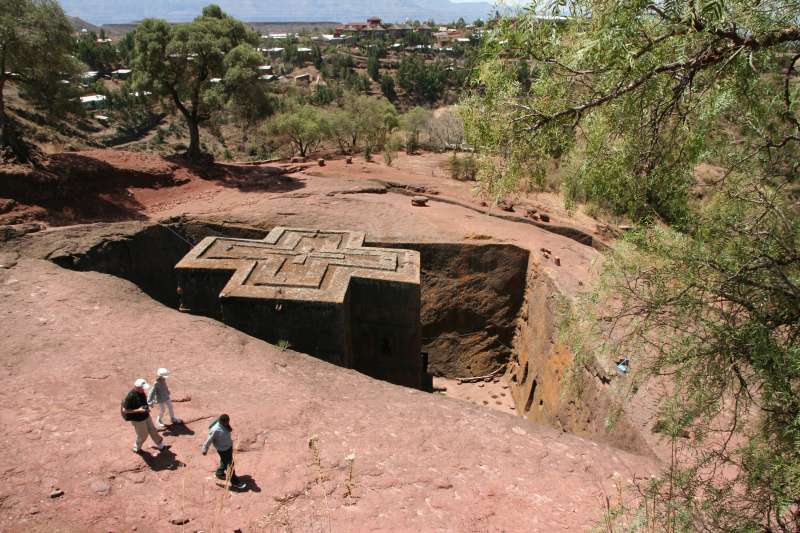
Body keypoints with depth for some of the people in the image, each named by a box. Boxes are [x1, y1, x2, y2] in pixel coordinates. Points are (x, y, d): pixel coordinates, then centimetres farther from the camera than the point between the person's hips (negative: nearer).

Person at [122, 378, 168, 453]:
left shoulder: (141, 392, -5)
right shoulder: (131, 396, -30)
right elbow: (124, 410, -24)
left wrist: (147, 408, 1)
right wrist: (138, 410, -30)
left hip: (146, 416, 7)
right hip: (138, 420, -7)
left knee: (153, 431, 19)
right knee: (142, 436, 11)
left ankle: (161, 446, 35)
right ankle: (137, 449, 39)